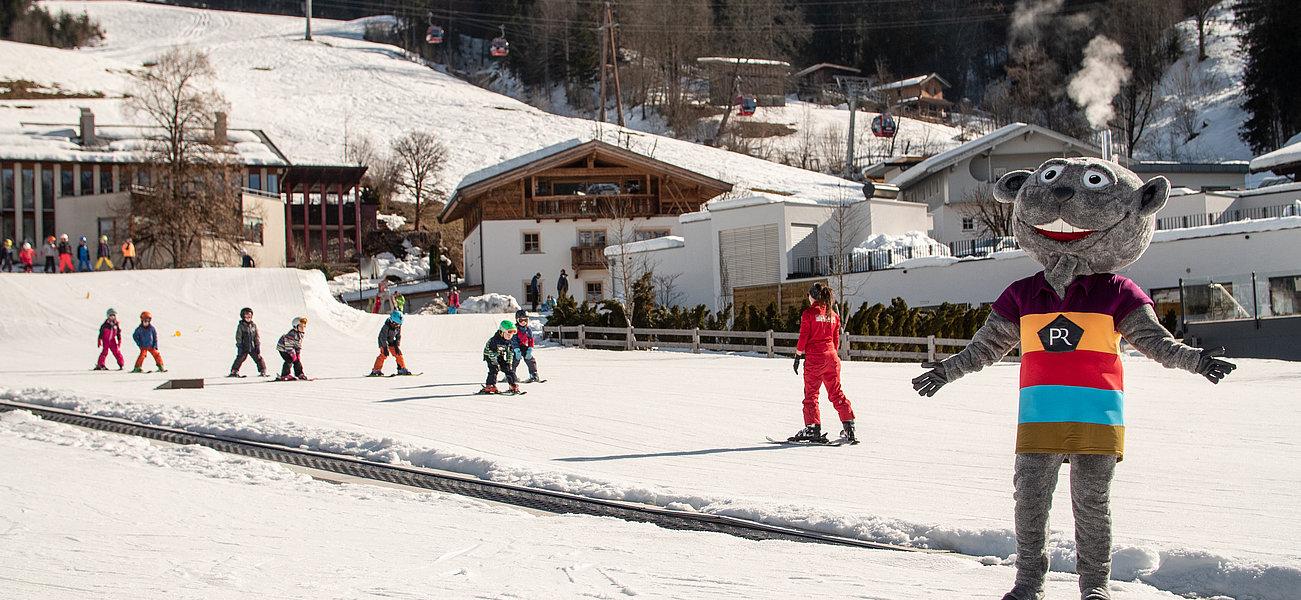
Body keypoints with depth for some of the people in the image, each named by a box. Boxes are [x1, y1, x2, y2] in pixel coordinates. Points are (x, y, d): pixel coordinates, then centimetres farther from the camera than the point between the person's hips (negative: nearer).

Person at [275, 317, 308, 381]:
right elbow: (288, 345, -30)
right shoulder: (292, 334, -30)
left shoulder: (301, 334, 1)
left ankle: (299, 374, 19)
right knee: (289, 360, -19)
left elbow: (299, 345, 12)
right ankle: (284, 376, -16)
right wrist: (292, 354, -27)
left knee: (297, 361, 7)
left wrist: (298, 354, 7)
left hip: (291, 349, 9)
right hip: (283, 348, -9)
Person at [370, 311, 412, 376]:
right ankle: (376, 370, -19)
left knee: (398, 354, 0)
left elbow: (398, 336, 2)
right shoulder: (386, 327, -29)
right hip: (383, 342, -7)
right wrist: (385, 348, -31)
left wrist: (397, 346, -5)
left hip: (391, 342, 7)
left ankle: (402, 369, 10)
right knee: (384, 354, -22)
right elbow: (383, 337, -28)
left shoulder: (398, 326, -8)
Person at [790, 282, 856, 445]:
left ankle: (813, 428, -3)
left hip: (814, 358, -5)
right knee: (836, 393, 9)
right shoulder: (833, 314, 9)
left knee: (811, 394, 2)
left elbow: (803, 337, -8)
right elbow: (836, 339, 14)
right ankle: (849, 427, 3)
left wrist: (798, 356, 1)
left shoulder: (809, 313, -7)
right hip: (831, 357, 5)